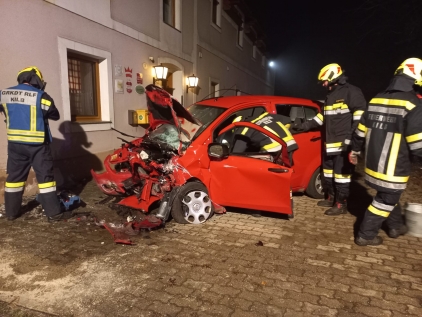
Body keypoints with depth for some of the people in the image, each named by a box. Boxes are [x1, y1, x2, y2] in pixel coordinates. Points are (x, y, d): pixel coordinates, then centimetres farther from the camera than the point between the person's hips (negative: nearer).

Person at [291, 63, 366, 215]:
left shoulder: (351, 92, -8)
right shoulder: (330, 96, 20)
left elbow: (360, 116, -16)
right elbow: (322, 117, 27)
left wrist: (352, 138, -21)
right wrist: (303, 126, 21)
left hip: (345, 143, -10)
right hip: (331, 143, 10)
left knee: (342, 173, -5)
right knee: (328, 171, 17)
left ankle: (341, 204, 5)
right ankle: (331, 198, 31)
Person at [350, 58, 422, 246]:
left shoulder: (376, 99, 6)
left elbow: (361, 130, 12)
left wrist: (355, 151, 24)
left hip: (373, 163, 8)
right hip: (393, 168, -7)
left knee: (389, 196, 26)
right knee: (386, 201, 8)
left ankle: (395, 226, 43)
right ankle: (366, 235, 16)